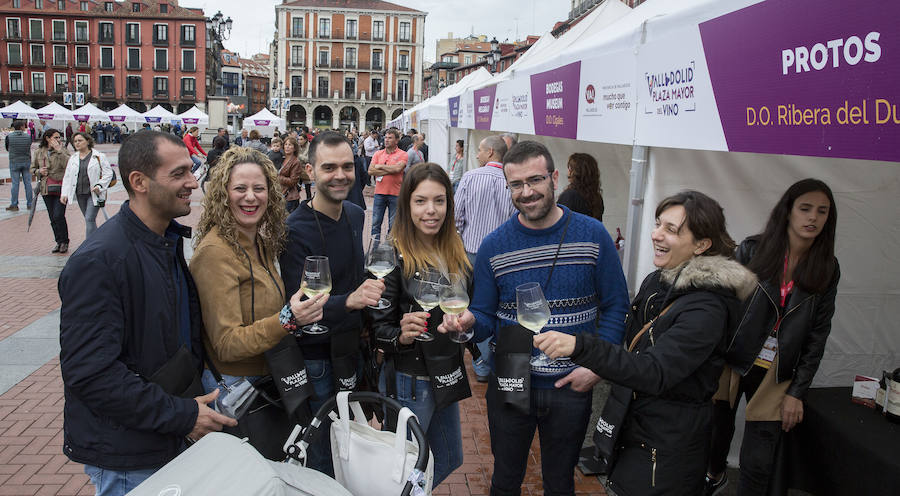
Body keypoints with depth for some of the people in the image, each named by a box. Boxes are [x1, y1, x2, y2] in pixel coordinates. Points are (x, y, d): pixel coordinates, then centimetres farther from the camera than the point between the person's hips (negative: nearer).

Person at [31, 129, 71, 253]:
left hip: (61, 188, -4)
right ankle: (59, 242, 20)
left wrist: (59, 150, -20)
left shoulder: (62, 151, -2)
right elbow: (32, 168, 18)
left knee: (59, 216, -11)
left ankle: (64, 242, 5)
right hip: (46, 189, 4)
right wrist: (39, 171, -4)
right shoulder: (38, 152, 8)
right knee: (53, 219, 9)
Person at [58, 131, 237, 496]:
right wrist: (183, 415, -23)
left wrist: (195, 403, 7)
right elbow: (89, 372, -27)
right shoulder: (98, 261, -23)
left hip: (175, 437, 8)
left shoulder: (170, 243, 6)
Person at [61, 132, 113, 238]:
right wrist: (64, 193, 6)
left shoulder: (99, 156, -4)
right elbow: (67, 177, 14)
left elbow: (108, 173, -5)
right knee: (89, 220, 11)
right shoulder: (73, 158, 12)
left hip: (94, 194, -6)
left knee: (89, 219, -13)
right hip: (80, 194, 6)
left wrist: (99, 186, -17)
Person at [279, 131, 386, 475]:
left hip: (351, 347, 6)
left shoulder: (355, 215, 2)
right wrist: (349, 301, -43)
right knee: (324, 459, 9)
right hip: (316, 359, -6)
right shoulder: (296, 230, -20)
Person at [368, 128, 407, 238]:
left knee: (393, 224, 5)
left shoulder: (402, 154, 0)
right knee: (376, 222, 6)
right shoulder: (378, 154, 9)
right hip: (379, 192, 3)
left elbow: (397, 168, -18)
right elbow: (370, 171, -3)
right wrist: (389, 171, -11)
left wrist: (380, 166, -7)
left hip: (395, 193, -3)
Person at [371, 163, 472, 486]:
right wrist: (401, 336, -34)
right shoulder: (393, 257, -18)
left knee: (448, 460, 23)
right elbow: (378, 328, -16)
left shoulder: (455, 251, 2)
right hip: (409, 382, -7)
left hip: (449, 375, 7)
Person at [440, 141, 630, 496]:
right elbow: (487, 317, -2)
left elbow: (615, 306, -2)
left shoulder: (593, 235, -8)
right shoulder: (493, 246, -6)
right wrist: (468, 321, -25)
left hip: (572, 386, 0)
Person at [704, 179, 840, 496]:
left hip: (776, 375, 1)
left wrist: (797, 392, -2)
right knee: (717, 429, 18)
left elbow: (817, 335, 2)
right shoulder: (751, 250, -6)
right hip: (730, 362, 0)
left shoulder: (827, 270, 1)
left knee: (758, 463, -3)